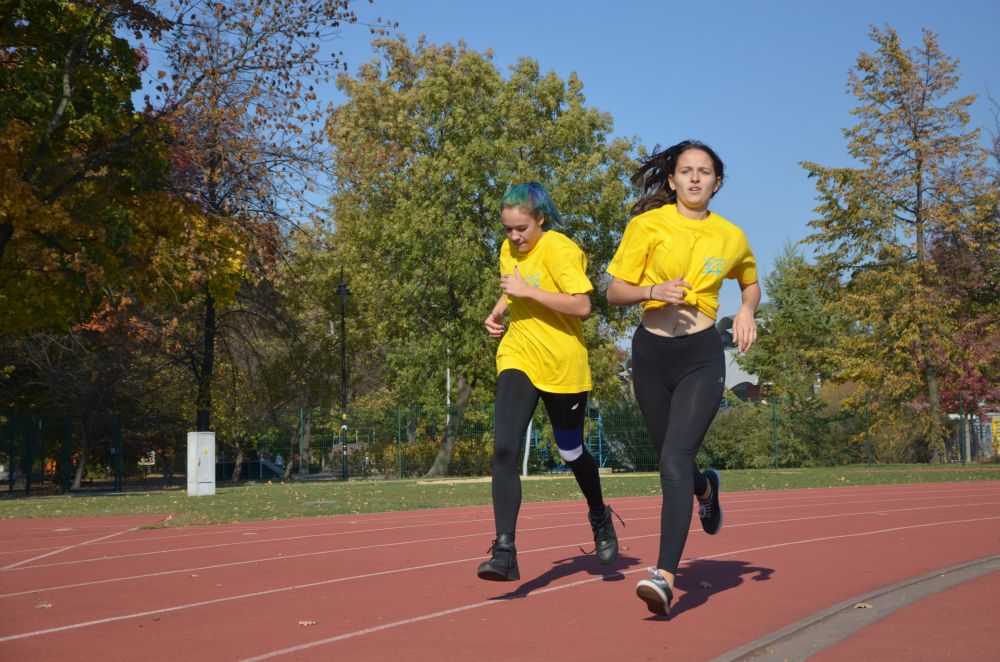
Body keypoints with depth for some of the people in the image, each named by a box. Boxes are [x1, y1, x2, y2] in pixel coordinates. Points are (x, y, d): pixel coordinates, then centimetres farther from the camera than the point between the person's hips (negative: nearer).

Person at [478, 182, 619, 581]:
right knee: (504, 450, -15)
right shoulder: (509, 249, 8)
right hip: (517, 358, 5)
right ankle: (504, 551, -18)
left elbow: (582, 306, -22)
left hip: (562, 366, -5)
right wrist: (497, 313, 7)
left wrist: (529, 291, -25)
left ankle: (600, 519, 43)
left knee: (571, 451, 13)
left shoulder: (560, 250, -14)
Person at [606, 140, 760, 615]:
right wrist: (654, 291, -20)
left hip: (702, 357, -1)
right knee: (672, 463, 15)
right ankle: (705, 488, 53)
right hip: (651, 352, 2)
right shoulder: (648, 225, -1)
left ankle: (665, 576, -20)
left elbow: (750, 282, 24)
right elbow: (614, 292, 0)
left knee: (676, 458, -19)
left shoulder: (731, 238, 5)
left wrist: (747, 310, 3)